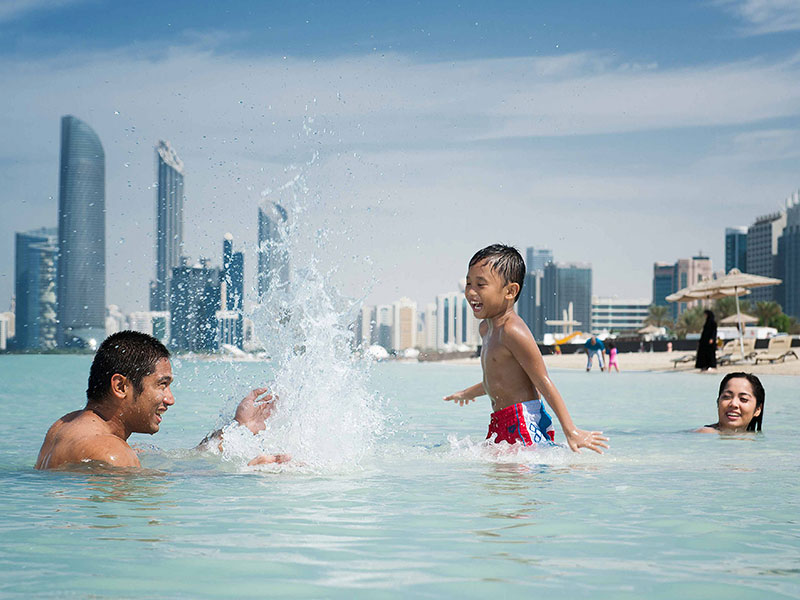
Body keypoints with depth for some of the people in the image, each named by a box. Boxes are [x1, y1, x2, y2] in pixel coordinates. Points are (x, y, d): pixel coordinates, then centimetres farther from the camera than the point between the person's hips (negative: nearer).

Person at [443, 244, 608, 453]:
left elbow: (544, 383, -15)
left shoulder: (513, 331, -14)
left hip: (525, 424, -9)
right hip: (500, 424, 10)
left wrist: (571, 432, -16)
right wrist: (468, 393, 50)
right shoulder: (486, 327, 16)